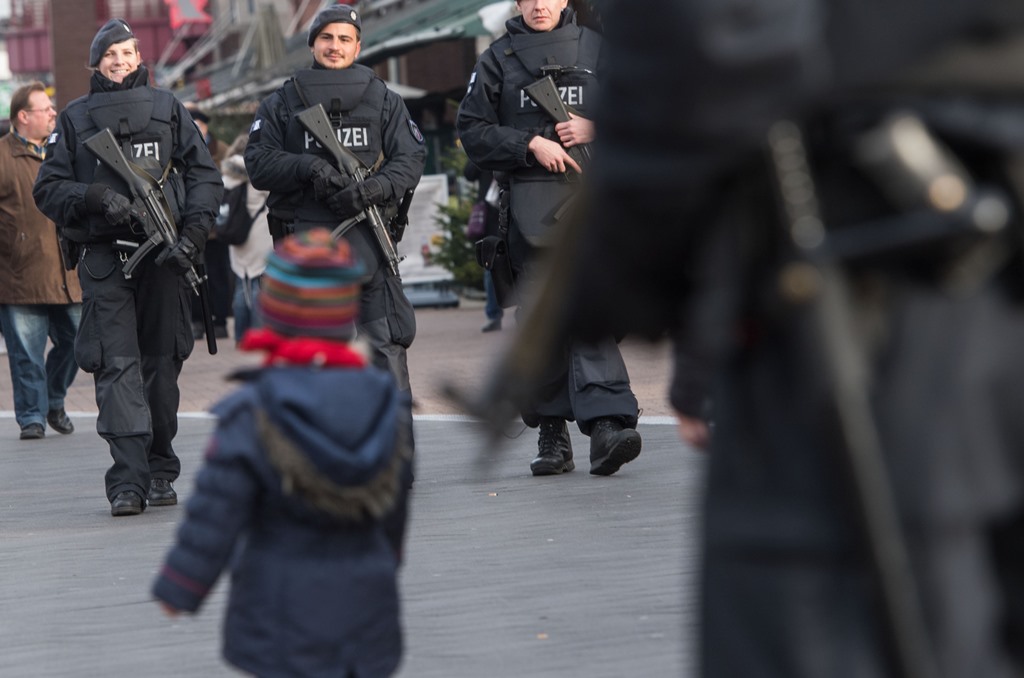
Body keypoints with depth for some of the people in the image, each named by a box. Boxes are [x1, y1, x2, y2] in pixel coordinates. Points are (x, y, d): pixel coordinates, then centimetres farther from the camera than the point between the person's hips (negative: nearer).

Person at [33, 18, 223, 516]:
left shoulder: (167, 109, 13)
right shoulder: (75, 119, 10)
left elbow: (204, 173, 9)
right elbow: (48, 189, 7)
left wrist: (194, 231, -5)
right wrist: (94, 197, -11)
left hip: (163, 254, 1)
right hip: (103, 256, -1)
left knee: (161, 364, 5)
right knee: (117, 366, -11)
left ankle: (159, 474, 17)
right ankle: (127, 483, -17)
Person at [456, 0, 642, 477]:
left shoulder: (596, 50, 12)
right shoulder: (498, 60, 11)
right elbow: (473, 130, 5)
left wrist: (595, 128, -4)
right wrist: (531, 144, -8)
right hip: (531, 207, 1)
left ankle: (606, 424, -25)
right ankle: (552, 436, 10)